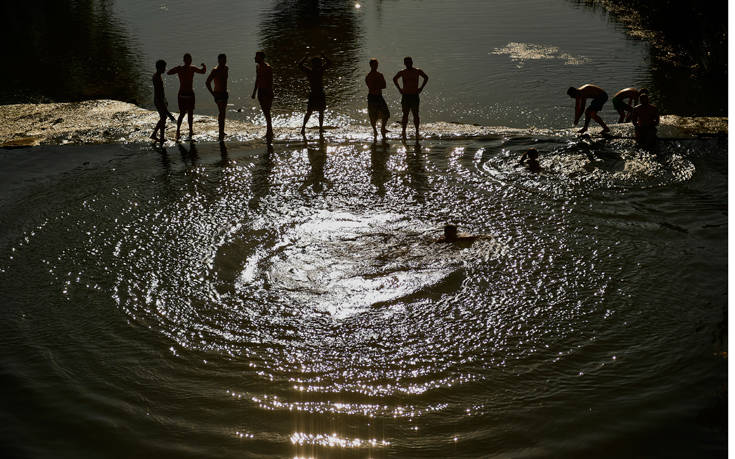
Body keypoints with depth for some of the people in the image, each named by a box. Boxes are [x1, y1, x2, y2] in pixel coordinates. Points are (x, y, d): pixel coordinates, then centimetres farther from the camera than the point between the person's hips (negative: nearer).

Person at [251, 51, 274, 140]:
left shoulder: (268, 68, -16)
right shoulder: (257, 66, 11)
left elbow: (270, 82, -18)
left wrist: (269, 94, -23)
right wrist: (254, 92, 21)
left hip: (267, 92, -8)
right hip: (260, 92, 8)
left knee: (267, 113, -8)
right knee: (265, 113, 12)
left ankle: (269, 132, -3)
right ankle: (269, 132, 21)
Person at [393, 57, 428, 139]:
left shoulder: (418, 71, 1)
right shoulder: (402, 72, 2)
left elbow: (426, 78, 16)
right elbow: (394, 79, 19)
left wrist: (421, 88, 8)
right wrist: (399, 89, 10)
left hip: (415, 96, 0)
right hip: (405, 96, 0)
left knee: (416, 115, -2)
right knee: (405, 115, 0)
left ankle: (417, 131, 5)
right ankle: (404, 131, 4)